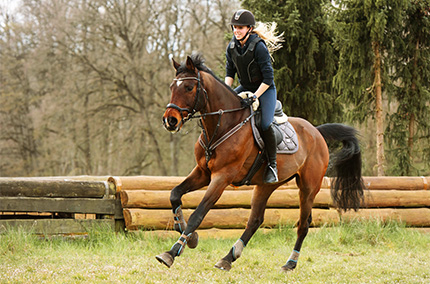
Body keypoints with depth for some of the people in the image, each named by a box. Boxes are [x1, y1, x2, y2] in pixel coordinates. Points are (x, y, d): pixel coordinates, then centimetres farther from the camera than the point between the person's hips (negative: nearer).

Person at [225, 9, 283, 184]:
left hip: (265, 89, -7)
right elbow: (230, 72, 7)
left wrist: (254, 97, -28)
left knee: (265, 124, -27)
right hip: (245, 88, 7)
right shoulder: (232, 47, -3)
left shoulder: (259, 47, -23)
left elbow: (268, 78, -22)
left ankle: (272, 165, -12)